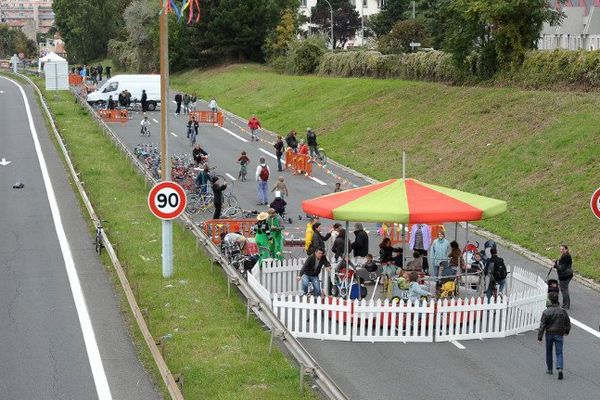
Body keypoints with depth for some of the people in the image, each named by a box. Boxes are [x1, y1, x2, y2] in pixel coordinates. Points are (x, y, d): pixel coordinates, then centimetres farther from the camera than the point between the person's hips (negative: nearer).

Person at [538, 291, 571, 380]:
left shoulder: (546, 312, -14)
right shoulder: (562, 311, -5)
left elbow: (542, 325, -14)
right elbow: (568, 323, 6)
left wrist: (539, 337, -8)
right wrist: (566, 331, 26)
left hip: (549, 334, -1)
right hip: (559, 335, 1)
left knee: (549, 352, 17)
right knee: (559, 353, 3)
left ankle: (549, 369, 28)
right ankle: (560, 368, -17)